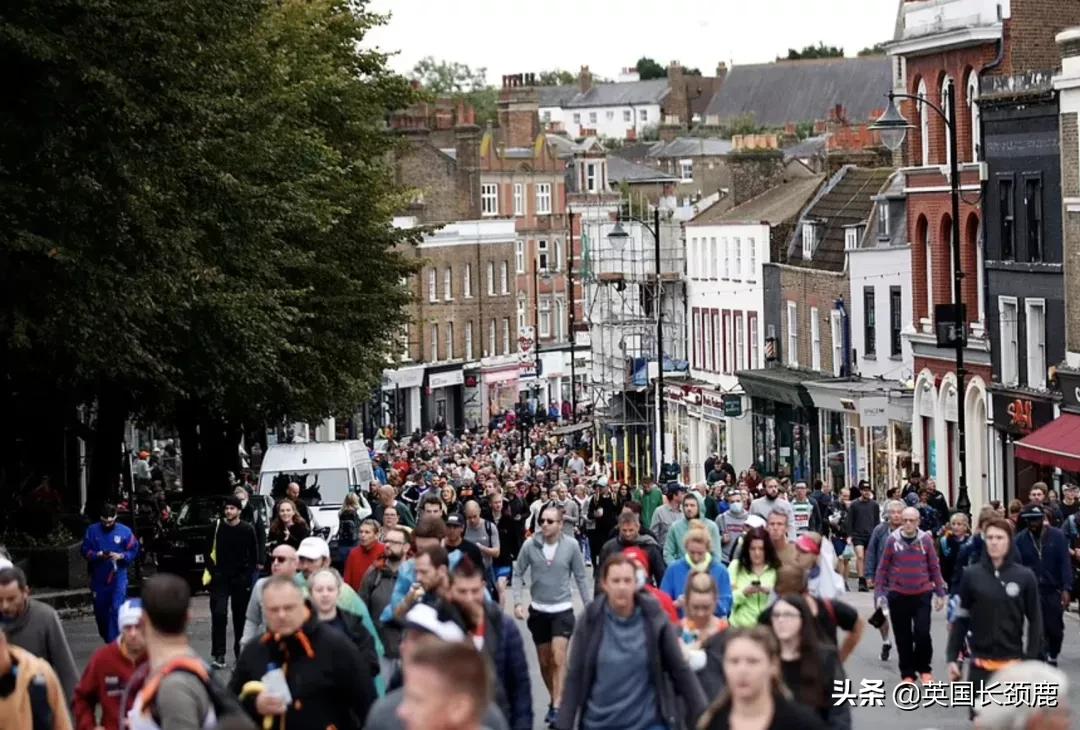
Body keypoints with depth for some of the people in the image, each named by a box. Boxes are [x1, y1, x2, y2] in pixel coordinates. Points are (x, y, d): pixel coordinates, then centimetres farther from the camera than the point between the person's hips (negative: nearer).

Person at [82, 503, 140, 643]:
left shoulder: (125, 531, -3)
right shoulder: (92, 530, 1)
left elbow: (134, 551, 0)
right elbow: (85, 551, 2)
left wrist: (121, 556, -18)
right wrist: (98, 555, -16)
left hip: (118, 577, -3)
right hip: (98, 578, 3)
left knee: (116, 609, -14)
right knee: (100, 610, 12)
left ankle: (114, 641, -12)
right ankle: (107, 638, 33)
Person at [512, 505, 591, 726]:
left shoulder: (571, 545, -10)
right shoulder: (530, 545, -10)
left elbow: (580, 577, 0)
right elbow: (518, 573, 0)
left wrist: (588, 606, 1)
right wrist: (517, 602, -10)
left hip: (562, 610, -2)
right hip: (538, 610, 2)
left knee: (558, 658, -15)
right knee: (544, 662, 13)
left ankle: (557, 707, -16)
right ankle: (554, 699, 33)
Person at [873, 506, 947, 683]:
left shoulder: (925, 539, 0)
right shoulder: (893, 540, -2)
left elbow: (934, 567, 7)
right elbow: (883, 568, 4)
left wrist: (940, 592, 7)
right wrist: (879, 592, -1)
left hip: (922, 594, -1)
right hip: (898, 595, 1)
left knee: (922, 633, -8)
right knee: (903, 637, 5)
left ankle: (924, 669, 12)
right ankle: (907, 673, 15)